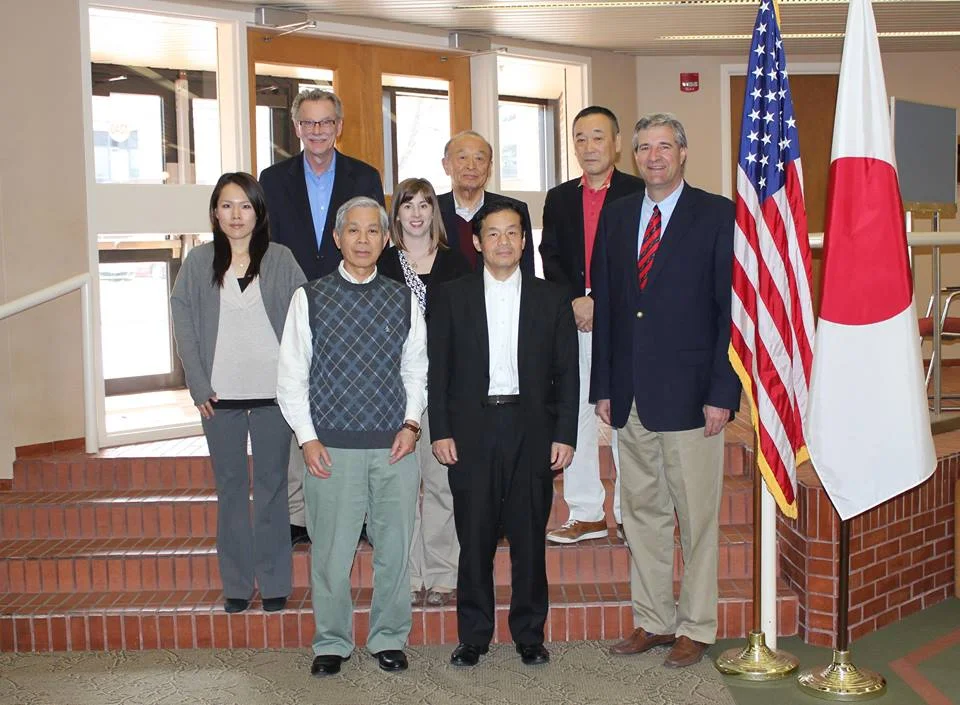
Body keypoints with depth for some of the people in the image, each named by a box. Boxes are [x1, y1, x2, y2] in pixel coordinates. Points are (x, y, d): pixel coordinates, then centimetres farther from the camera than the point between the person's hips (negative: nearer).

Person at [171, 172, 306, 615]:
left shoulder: (280, 259, 1)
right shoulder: (199, 261, 4)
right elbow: (183, 320, 3)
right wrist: (198, 384, -3)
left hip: (272, 391, -1)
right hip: (221, 394, 1)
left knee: (272, 485, 6)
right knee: (230, 487, 8)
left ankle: (274, 582, 15)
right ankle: (236, 585, 16)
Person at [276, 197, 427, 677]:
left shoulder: (403, 299, 7)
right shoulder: (310, 298, 2)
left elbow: (416, 369, 11)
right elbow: (291, 376, 2)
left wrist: (411, 424, -1)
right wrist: (307, 438, -4)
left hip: (394, 445, 2)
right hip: (331, 446, -1)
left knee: (394, 547, 8)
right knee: (331, 550, 3)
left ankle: (389, 638, 25)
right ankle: (332, 642, 21)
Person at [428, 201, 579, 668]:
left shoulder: (551, 299, 9)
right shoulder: (451, 298, 7)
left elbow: (566, 373, 7)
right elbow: (437, 370, 5)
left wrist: (565, 435, -1)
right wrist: (439, 431, -3)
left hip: (532, 431, 1)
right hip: (471, 432, 0)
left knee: (529, 537, 4)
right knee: (475, 537, 3)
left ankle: (529, 635, 17)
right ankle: (473, 637, 15)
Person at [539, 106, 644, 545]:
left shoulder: (638, 194, 2)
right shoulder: (558, 198, 15)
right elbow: (551, 259, 7)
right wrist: (575, 301, -8)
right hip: (572, 319, 4)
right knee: (573, 414, 5)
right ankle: (586, 514, 14)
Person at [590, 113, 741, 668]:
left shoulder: (719, 215, -2)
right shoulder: (616, 216, 12)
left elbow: (732, 307, -6)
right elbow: (603, 304, 12)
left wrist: (722, 392, -12)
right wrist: (604, 386, 7)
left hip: (690, 393, -5)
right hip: (631, 394, 5)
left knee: (697, 516, 4)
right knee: (642, 512, 12)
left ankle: (696, 628, 17)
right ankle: (653, 620, 25)